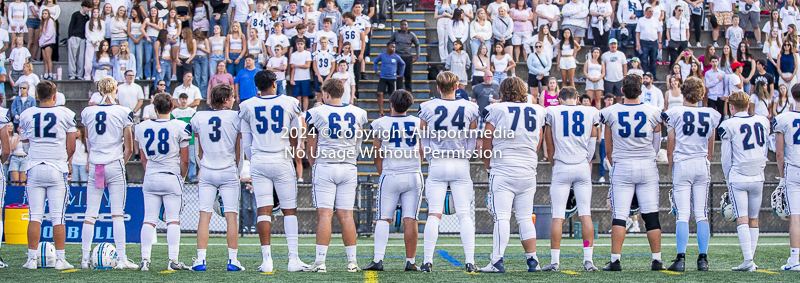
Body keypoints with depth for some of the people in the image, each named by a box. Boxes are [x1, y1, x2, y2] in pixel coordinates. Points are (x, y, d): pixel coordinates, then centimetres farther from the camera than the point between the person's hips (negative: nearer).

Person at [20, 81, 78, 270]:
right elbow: (71, 147, 3)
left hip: (34, 169, 1)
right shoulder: (66, 115, -1)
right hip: (57, 170, -1)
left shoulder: (27, 115, 2)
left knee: (35, 216, 3)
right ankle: (60, 259, -2)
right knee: (58, 217, 0)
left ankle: (32, 258, 1)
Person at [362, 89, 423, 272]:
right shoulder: (418, 123, 2)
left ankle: (378, 259, -7)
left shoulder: (380, 124, -3)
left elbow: (377, 154, 5)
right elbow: (421, 153, 12)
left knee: (383, 219, 4)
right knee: (410, 220, 3)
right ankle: (410, 261, 4)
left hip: (390, 176, -1)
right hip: (413, 176, 1)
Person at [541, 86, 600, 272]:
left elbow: (549, 144, 10)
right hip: (583, 167, 1)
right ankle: (588, 259, -1)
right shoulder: (591, 112, 5)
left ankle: (554, 260, -2)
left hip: (562, 168, -1)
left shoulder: (551, 112, 2)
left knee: (558, 216, -1)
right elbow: (592, 143, 12)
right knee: (585, 215, 3)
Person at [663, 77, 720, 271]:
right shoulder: (710, 116, 6)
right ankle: (703, 259, 2)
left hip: (681, 164, -3)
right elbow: (710, 151, 13)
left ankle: (681, 259, -11)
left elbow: (670, 150, 2)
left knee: (682, 215, -5)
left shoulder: (675, 114, -3)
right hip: (702, 166, 3)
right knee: (702, 215, 4)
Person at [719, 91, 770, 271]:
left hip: (738, 178, -4)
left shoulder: (728, 126, -6)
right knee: (753, 219, 9)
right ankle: (750, 261, 9)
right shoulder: (762, 123, 6)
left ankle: (748, 261, -16)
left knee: (742, 219, -6)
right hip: (758, 178, 4)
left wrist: (728, 177, 9)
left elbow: (726, 158, -2)